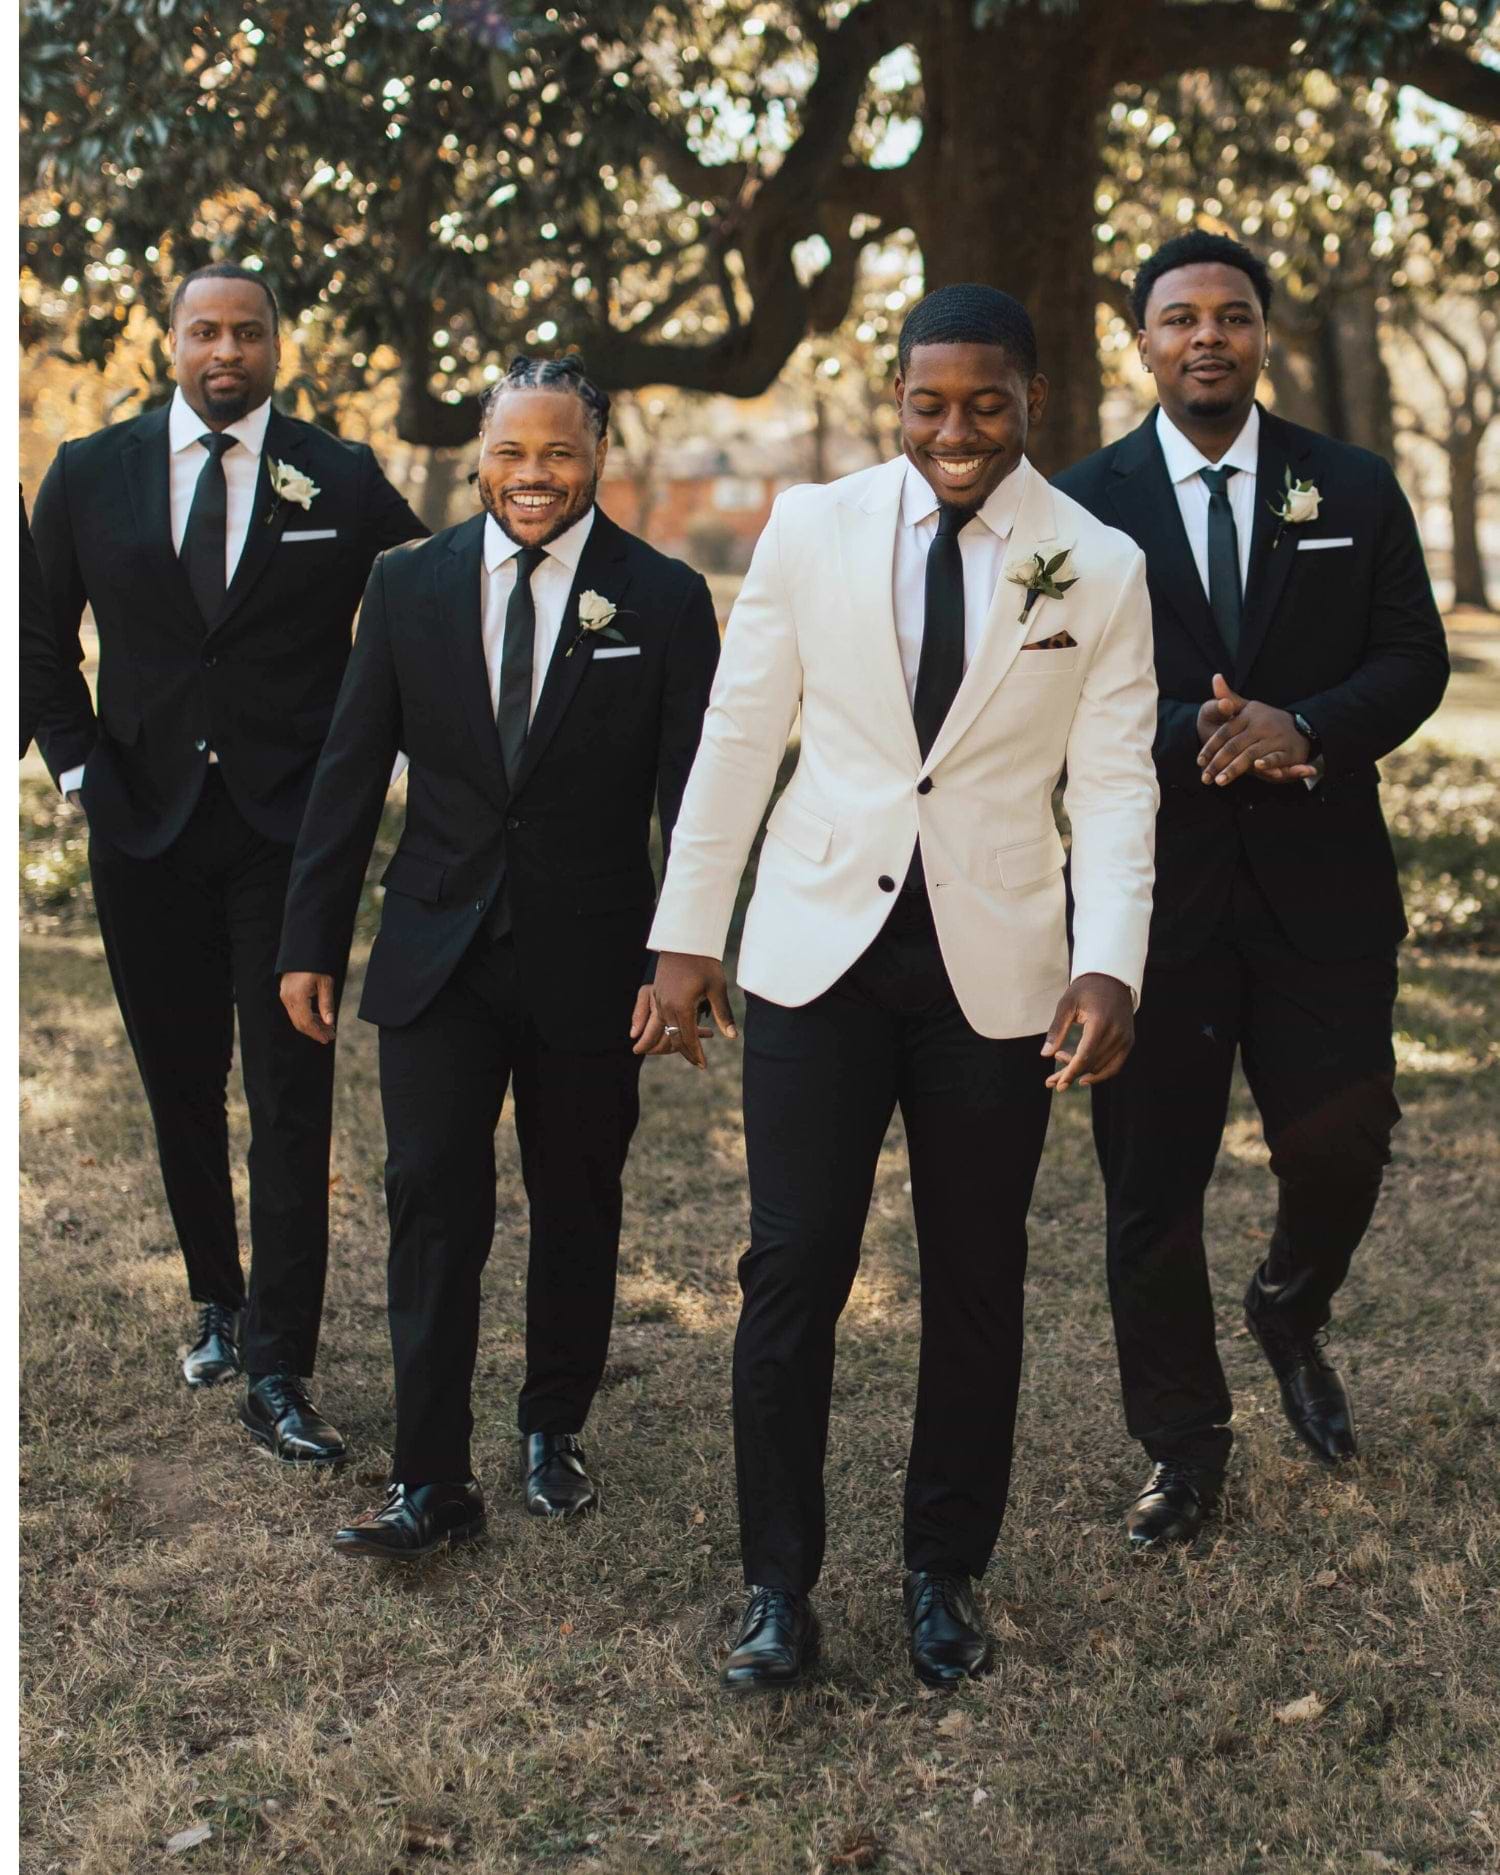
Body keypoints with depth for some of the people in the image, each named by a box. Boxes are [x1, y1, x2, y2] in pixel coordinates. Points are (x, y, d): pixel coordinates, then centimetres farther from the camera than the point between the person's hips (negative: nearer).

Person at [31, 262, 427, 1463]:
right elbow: (41, 633, 15)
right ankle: (216, 1300, 32)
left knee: (291, 1100, -5)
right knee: (181, 1087, 12)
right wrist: (76, 760, 4)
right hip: (144, 825, 2)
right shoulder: (91, 473, 5)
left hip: (290, 827, -2)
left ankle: (277, 1373, -1)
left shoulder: (343, 481, 0)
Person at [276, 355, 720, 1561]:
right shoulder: (410, 587, 2)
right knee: (433, 1206, -2)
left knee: (577, 1206, 12)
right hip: (439, 957, 1)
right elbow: (350, 775, 5)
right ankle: (432, 1483, 5)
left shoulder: (663, 600, -4)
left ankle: (554, 1430, 32)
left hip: (591, 964, -1)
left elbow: (695, 801, -4)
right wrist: (313, 943, 3)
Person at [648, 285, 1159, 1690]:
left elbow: (1113, 784, 0)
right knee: (792, 1268, -2)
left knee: (975, 1283, 10)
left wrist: (1109, 964, -14)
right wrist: (686, 933, 3)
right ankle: (778, 1584, 13)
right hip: (818, 946, 0)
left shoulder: (1099, 568, 1)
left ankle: (946, 1574, 27)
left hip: (995, 965, 0)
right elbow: (738, 734, 5)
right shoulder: (813, 528, 1)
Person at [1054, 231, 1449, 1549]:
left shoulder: (1354, 490, 7)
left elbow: (1415, 660, 3)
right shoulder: (1083, 505, 3)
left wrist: (1304, 727, -17)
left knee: (1342, 1145, -1)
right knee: (1152, 1183, 5)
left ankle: (1291, 1315, 35)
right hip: (1154, 887, -1)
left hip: (1320, 890, 1)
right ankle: (1184, 1448, 22)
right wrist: (1190, 737, -19)